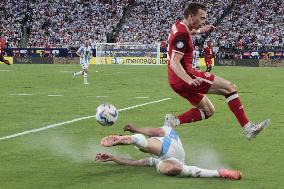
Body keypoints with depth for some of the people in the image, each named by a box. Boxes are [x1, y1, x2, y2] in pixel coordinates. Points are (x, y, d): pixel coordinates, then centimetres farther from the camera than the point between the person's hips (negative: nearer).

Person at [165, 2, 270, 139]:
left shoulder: (178, 26, 12)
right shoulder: (182, 34, -18)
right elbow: (174, 63, -28)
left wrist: (198, 31, 37)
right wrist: (190, 81, -40)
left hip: (177, 81, 10)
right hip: (185, 77, -10)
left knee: (208, 111, 16)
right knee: (229, 87, -8)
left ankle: (174, 120, -2)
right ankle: (247, 128, -13)